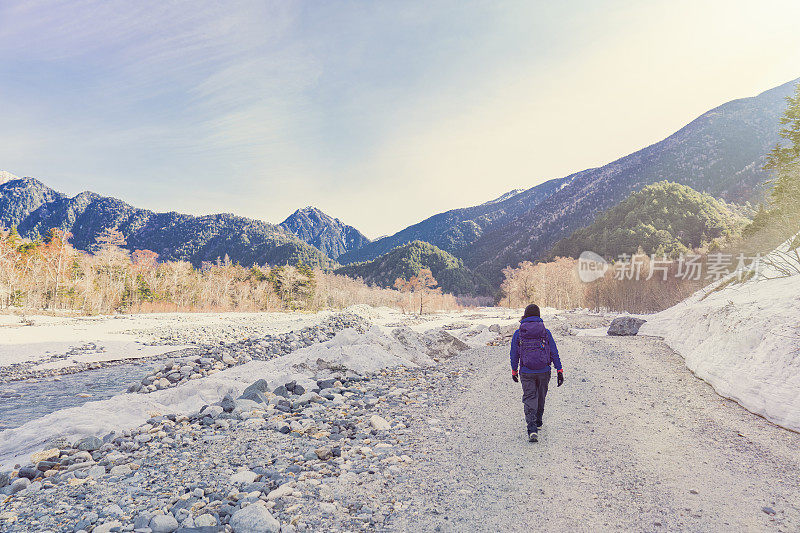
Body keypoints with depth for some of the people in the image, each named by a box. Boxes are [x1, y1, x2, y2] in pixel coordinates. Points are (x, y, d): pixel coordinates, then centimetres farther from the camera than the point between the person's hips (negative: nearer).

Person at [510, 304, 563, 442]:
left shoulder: (518, 333, -2)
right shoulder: (546, 332, -1)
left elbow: (514, 355, 2)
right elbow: (554, 352, -2)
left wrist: (514, 371, 14)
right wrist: (559, 371, 2)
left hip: (526, 373, -1)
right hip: (544, 372, 1)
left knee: (529, 399, 1)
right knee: (541, 397, 20)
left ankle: (532, 429, -14)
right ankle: (538, 422, 39)